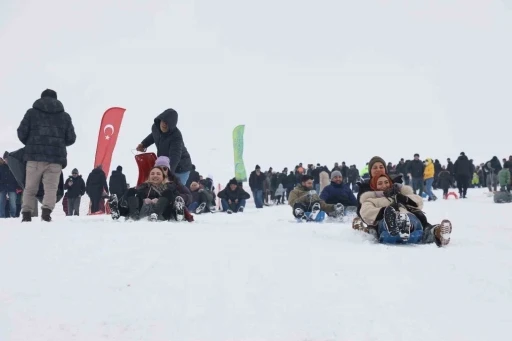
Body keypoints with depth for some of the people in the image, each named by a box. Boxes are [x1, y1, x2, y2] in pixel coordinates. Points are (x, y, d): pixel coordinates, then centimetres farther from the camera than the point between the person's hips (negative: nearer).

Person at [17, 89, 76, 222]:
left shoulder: (32, 112, 9)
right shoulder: (65, 116, 13)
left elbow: (22, 132, 4)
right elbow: (71, 138, 11)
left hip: (35, 155, 0)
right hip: (56, 157, 0)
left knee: (30, 187, 10)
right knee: (51, 187, 2)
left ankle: (26, 213, 1)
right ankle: (46, 210, -19)